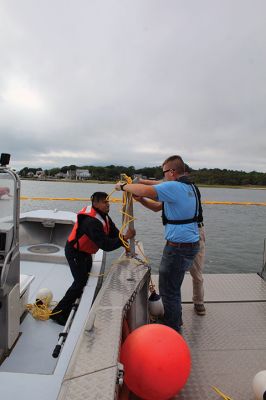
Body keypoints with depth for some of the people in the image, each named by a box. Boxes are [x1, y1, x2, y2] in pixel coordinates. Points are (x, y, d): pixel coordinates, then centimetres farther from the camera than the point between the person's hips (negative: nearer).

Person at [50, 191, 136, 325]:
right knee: (80, 282, -8)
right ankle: (58, 313, 6)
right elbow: (105, 245, -39)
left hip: (85, 252, 10)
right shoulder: (91, 222, -36)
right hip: (74, 253, -10)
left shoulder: (103, 215, -5)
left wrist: (125, 243, -18)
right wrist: (125, 238, -38)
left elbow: (114, 232, -5)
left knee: (86, 277, 21)